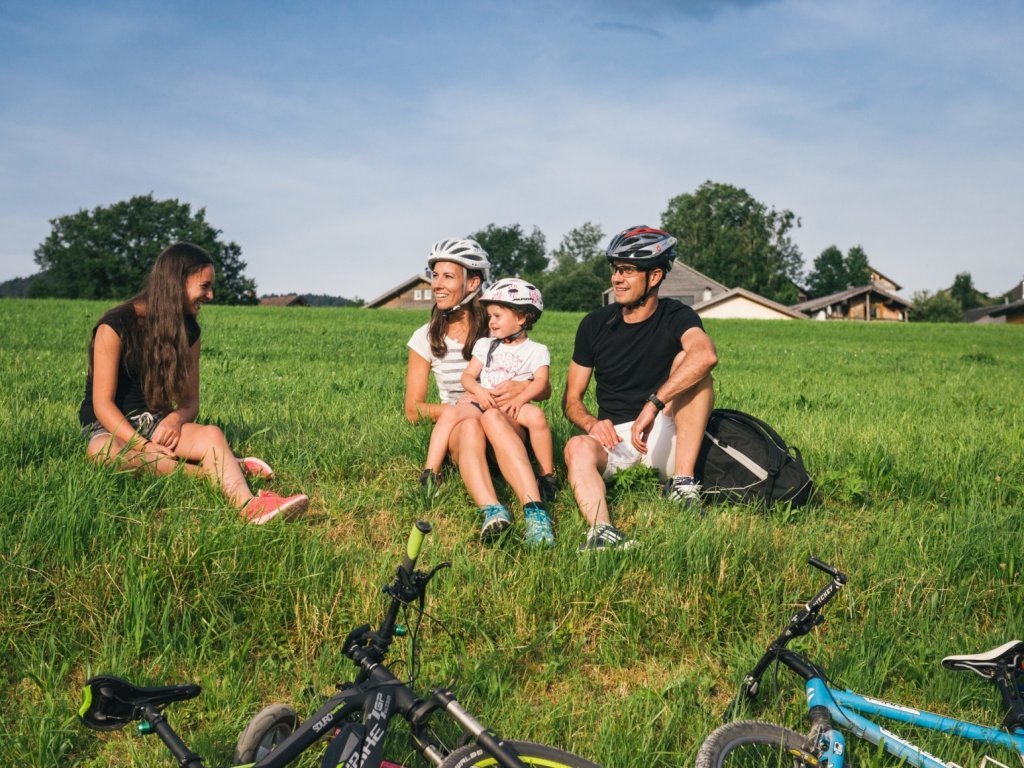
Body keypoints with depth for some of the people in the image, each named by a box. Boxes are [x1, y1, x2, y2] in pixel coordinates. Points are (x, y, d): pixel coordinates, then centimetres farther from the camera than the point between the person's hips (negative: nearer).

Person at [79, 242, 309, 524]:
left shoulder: (188, 331, 4)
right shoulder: (115, 327, -13)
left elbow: (190, 402, 4)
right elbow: (103, 404, -15)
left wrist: (176, 418, -20)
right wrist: (146, 448, -28)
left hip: (155, 424, 4)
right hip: (109, 428, -4)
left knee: (211, 435, -28)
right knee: (102, 452, -41)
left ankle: (247, 504, -57)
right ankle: (226, 471, -39)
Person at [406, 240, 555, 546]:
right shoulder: (425, 338, 6)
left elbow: (545, 390, 4)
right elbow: (413, 410, 4)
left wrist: (521, 387, -20)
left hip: (506, 427, -1)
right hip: (457, 432, 1)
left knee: (491, 416, -36)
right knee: (469, 423, -35)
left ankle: (535, 512, -55)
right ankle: (492, 512, -61)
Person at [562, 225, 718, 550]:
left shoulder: (676, 317, -4)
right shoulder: (594, 325, 5)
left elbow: (706, 354, -30)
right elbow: (572, 398, 7)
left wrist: (653, 404, -40)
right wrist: (590, 423, -17)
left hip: (666, 437, -2)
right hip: (614, 436, 2)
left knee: (687, 361, -23)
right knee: (578, 447, -30)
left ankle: (683, 484, -29)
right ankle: (601, 531, -57)